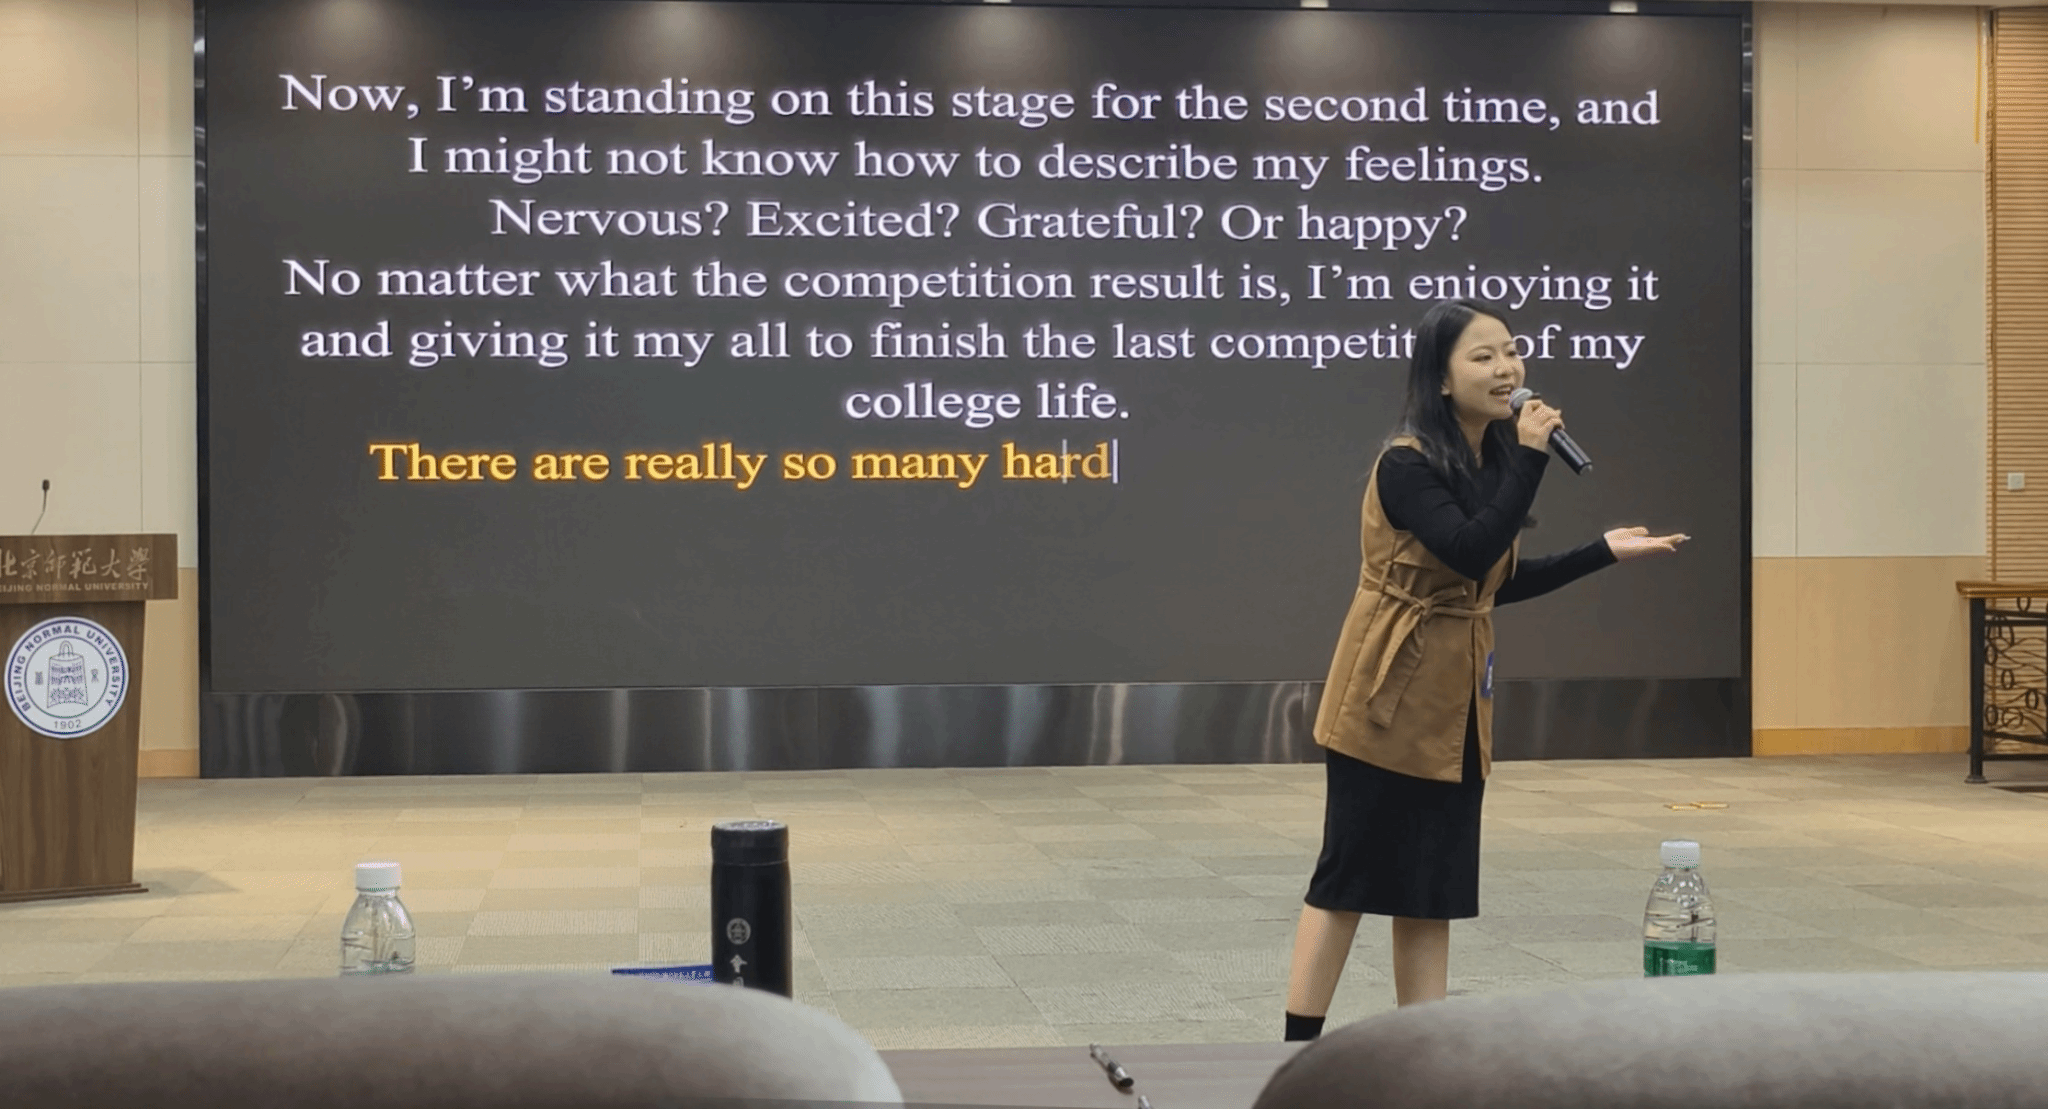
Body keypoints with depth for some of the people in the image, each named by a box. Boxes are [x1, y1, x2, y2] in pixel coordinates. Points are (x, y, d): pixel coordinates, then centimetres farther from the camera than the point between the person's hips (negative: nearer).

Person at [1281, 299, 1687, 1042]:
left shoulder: (1491, 463, 8)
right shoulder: (1407, 465, -17)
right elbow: (1471, 552, -28)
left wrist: (1603, 552, 12)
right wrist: (1532, 457, -25)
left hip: (1455, 703, 8)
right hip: (1388, 698, -8)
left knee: (1432, 887, 11)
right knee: (1347, 876, -3)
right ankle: (1299, 1052, 4)